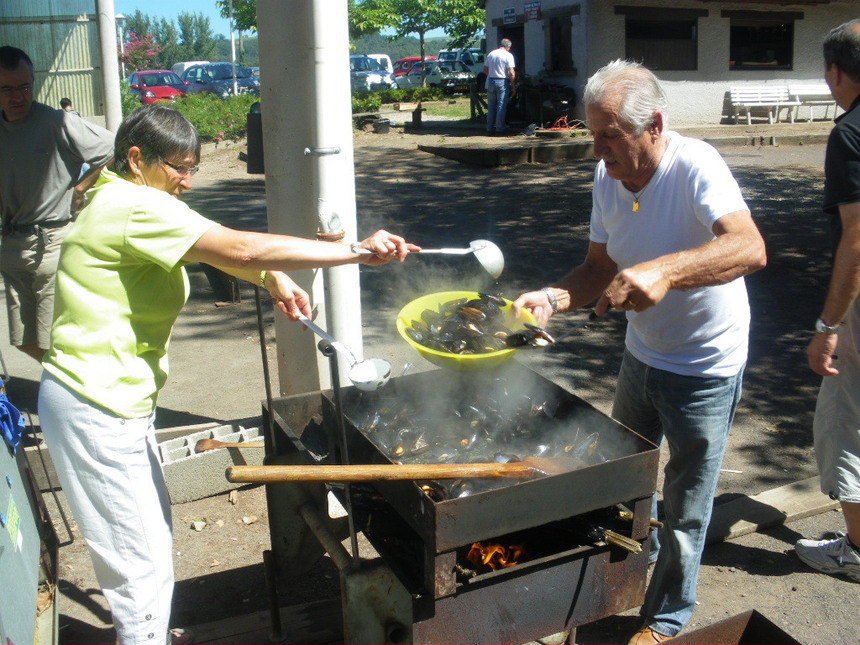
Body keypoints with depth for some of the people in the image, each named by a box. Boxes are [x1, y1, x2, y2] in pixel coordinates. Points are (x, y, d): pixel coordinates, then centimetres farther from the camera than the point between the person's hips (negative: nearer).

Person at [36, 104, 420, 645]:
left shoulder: (127, 203, 12)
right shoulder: (138, 208, -21)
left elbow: (212, 248, 14)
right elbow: (241, 248, -30)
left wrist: (271, 278, -5)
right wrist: (357, 251, -30)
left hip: (119, 399, 11)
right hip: (97, 409, -11)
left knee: (154, 530, 24)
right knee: (143, 558, -1)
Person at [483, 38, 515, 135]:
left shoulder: (490, 54, 9)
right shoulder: (508, 55, -7)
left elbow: (485, 70, 12)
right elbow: (511, 73, -13)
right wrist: (512, 84, -3)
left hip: (491, 81, 5)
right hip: (502, 81, -5)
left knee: (491, 106, 11)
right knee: (501, 106, 1)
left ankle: (490, 128, 12)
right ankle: (499, 129, 0)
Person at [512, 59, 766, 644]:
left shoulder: (696, 166, -28)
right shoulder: (608, 176, -7)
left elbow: (749, 249, -44)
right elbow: (599, 266, -1)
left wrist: (664, 271, -59)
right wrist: (554, 298, -20)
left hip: (705, 369, -6)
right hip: (642, 354, 7)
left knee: (685, 509, 9)